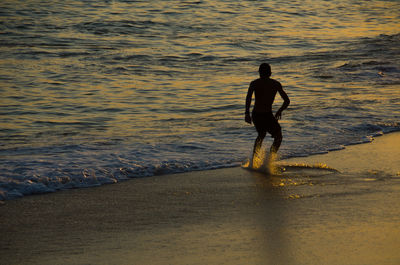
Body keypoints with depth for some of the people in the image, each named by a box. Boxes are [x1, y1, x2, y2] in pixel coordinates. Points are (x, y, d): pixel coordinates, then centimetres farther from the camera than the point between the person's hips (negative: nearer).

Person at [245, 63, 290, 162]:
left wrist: (247, 113, -14)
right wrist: (279, 111, 19)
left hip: (255, 116, 3)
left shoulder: (254, 83, 5)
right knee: (278, 137, 15)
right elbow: (287, 101, 4)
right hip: (267, 115, -3)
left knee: (261, 135, 30)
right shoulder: (276, 84, 4)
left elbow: (248, 97, -13)